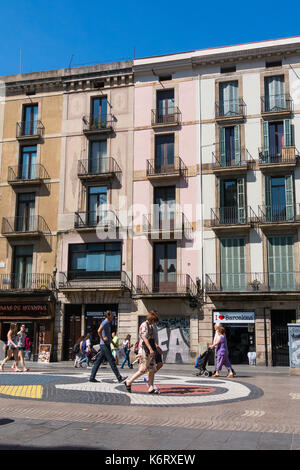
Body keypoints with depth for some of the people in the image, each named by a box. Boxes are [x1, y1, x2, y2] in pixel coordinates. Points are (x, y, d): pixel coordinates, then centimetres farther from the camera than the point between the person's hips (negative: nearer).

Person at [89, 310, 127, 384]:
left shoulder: (109, 323, 17)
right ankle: (119, 378, -8)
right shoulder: (105, 323, -13)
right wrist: (102, 338, -20)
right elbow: (99, 331, -31)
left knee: (98, 361, 9)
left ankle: (92, 377, 12)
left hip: (106, 345, 10)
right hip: (104, 345, -10)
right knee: (111, 361, -8)